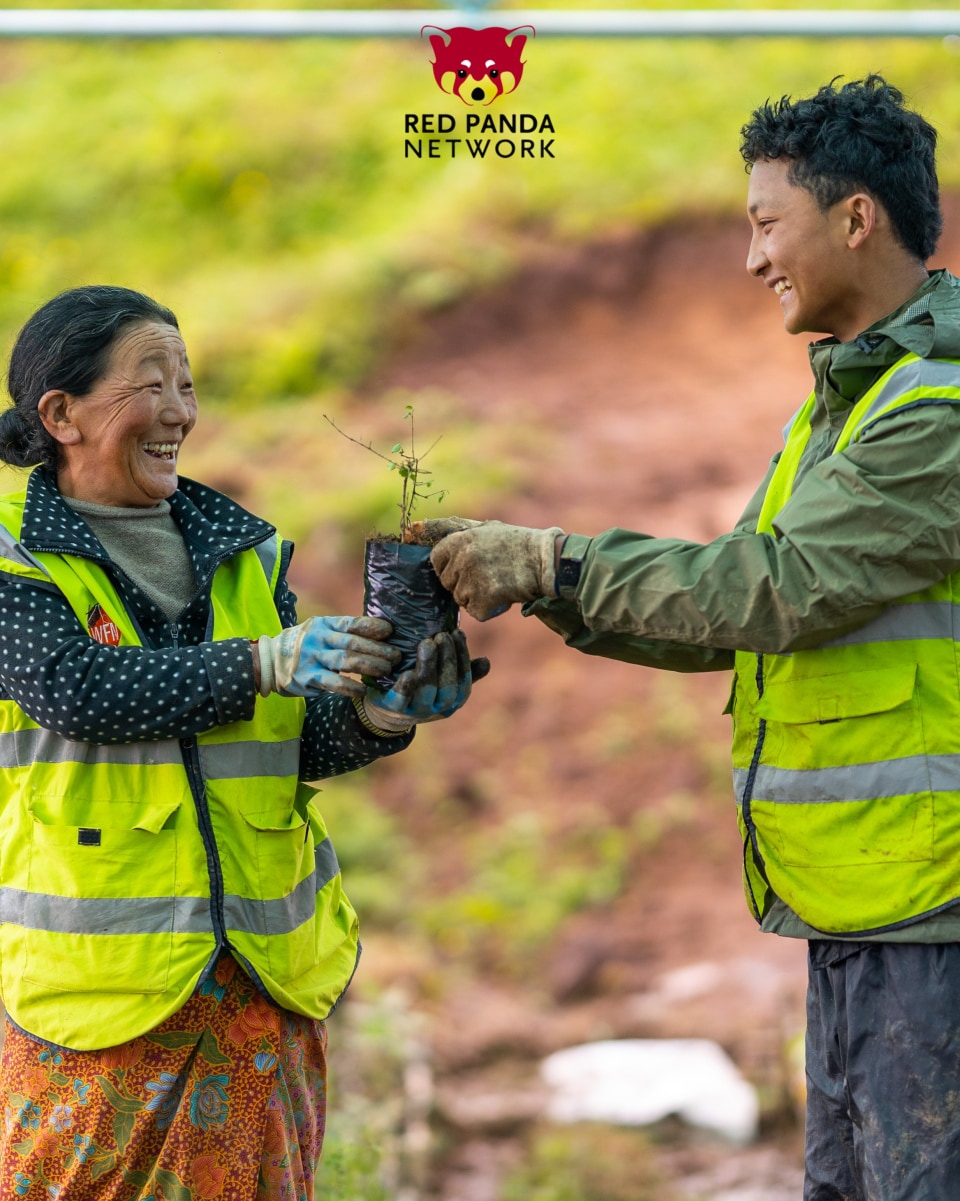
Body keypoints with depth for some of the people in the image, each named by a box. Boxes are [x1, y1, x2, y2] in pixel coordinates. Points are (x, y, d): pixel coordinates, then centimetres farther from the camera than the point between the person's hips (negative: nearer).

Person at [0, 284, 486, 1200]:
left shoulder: (241, 551, 12)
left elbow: (302, 741, 5)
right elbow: (79, 691, -21)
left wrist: (378, 717, -17)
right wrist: (263, 662, -29)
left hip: (264, 978, 5)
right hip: (98, 979, -5)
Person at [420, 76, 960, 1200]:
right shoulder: (846, 396, 19)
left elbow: (786, 588, -22)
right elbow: (729, 618, 17)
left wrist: (552, 561, -15)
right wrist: (531, 580, 5)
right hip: (857, 905, 10)